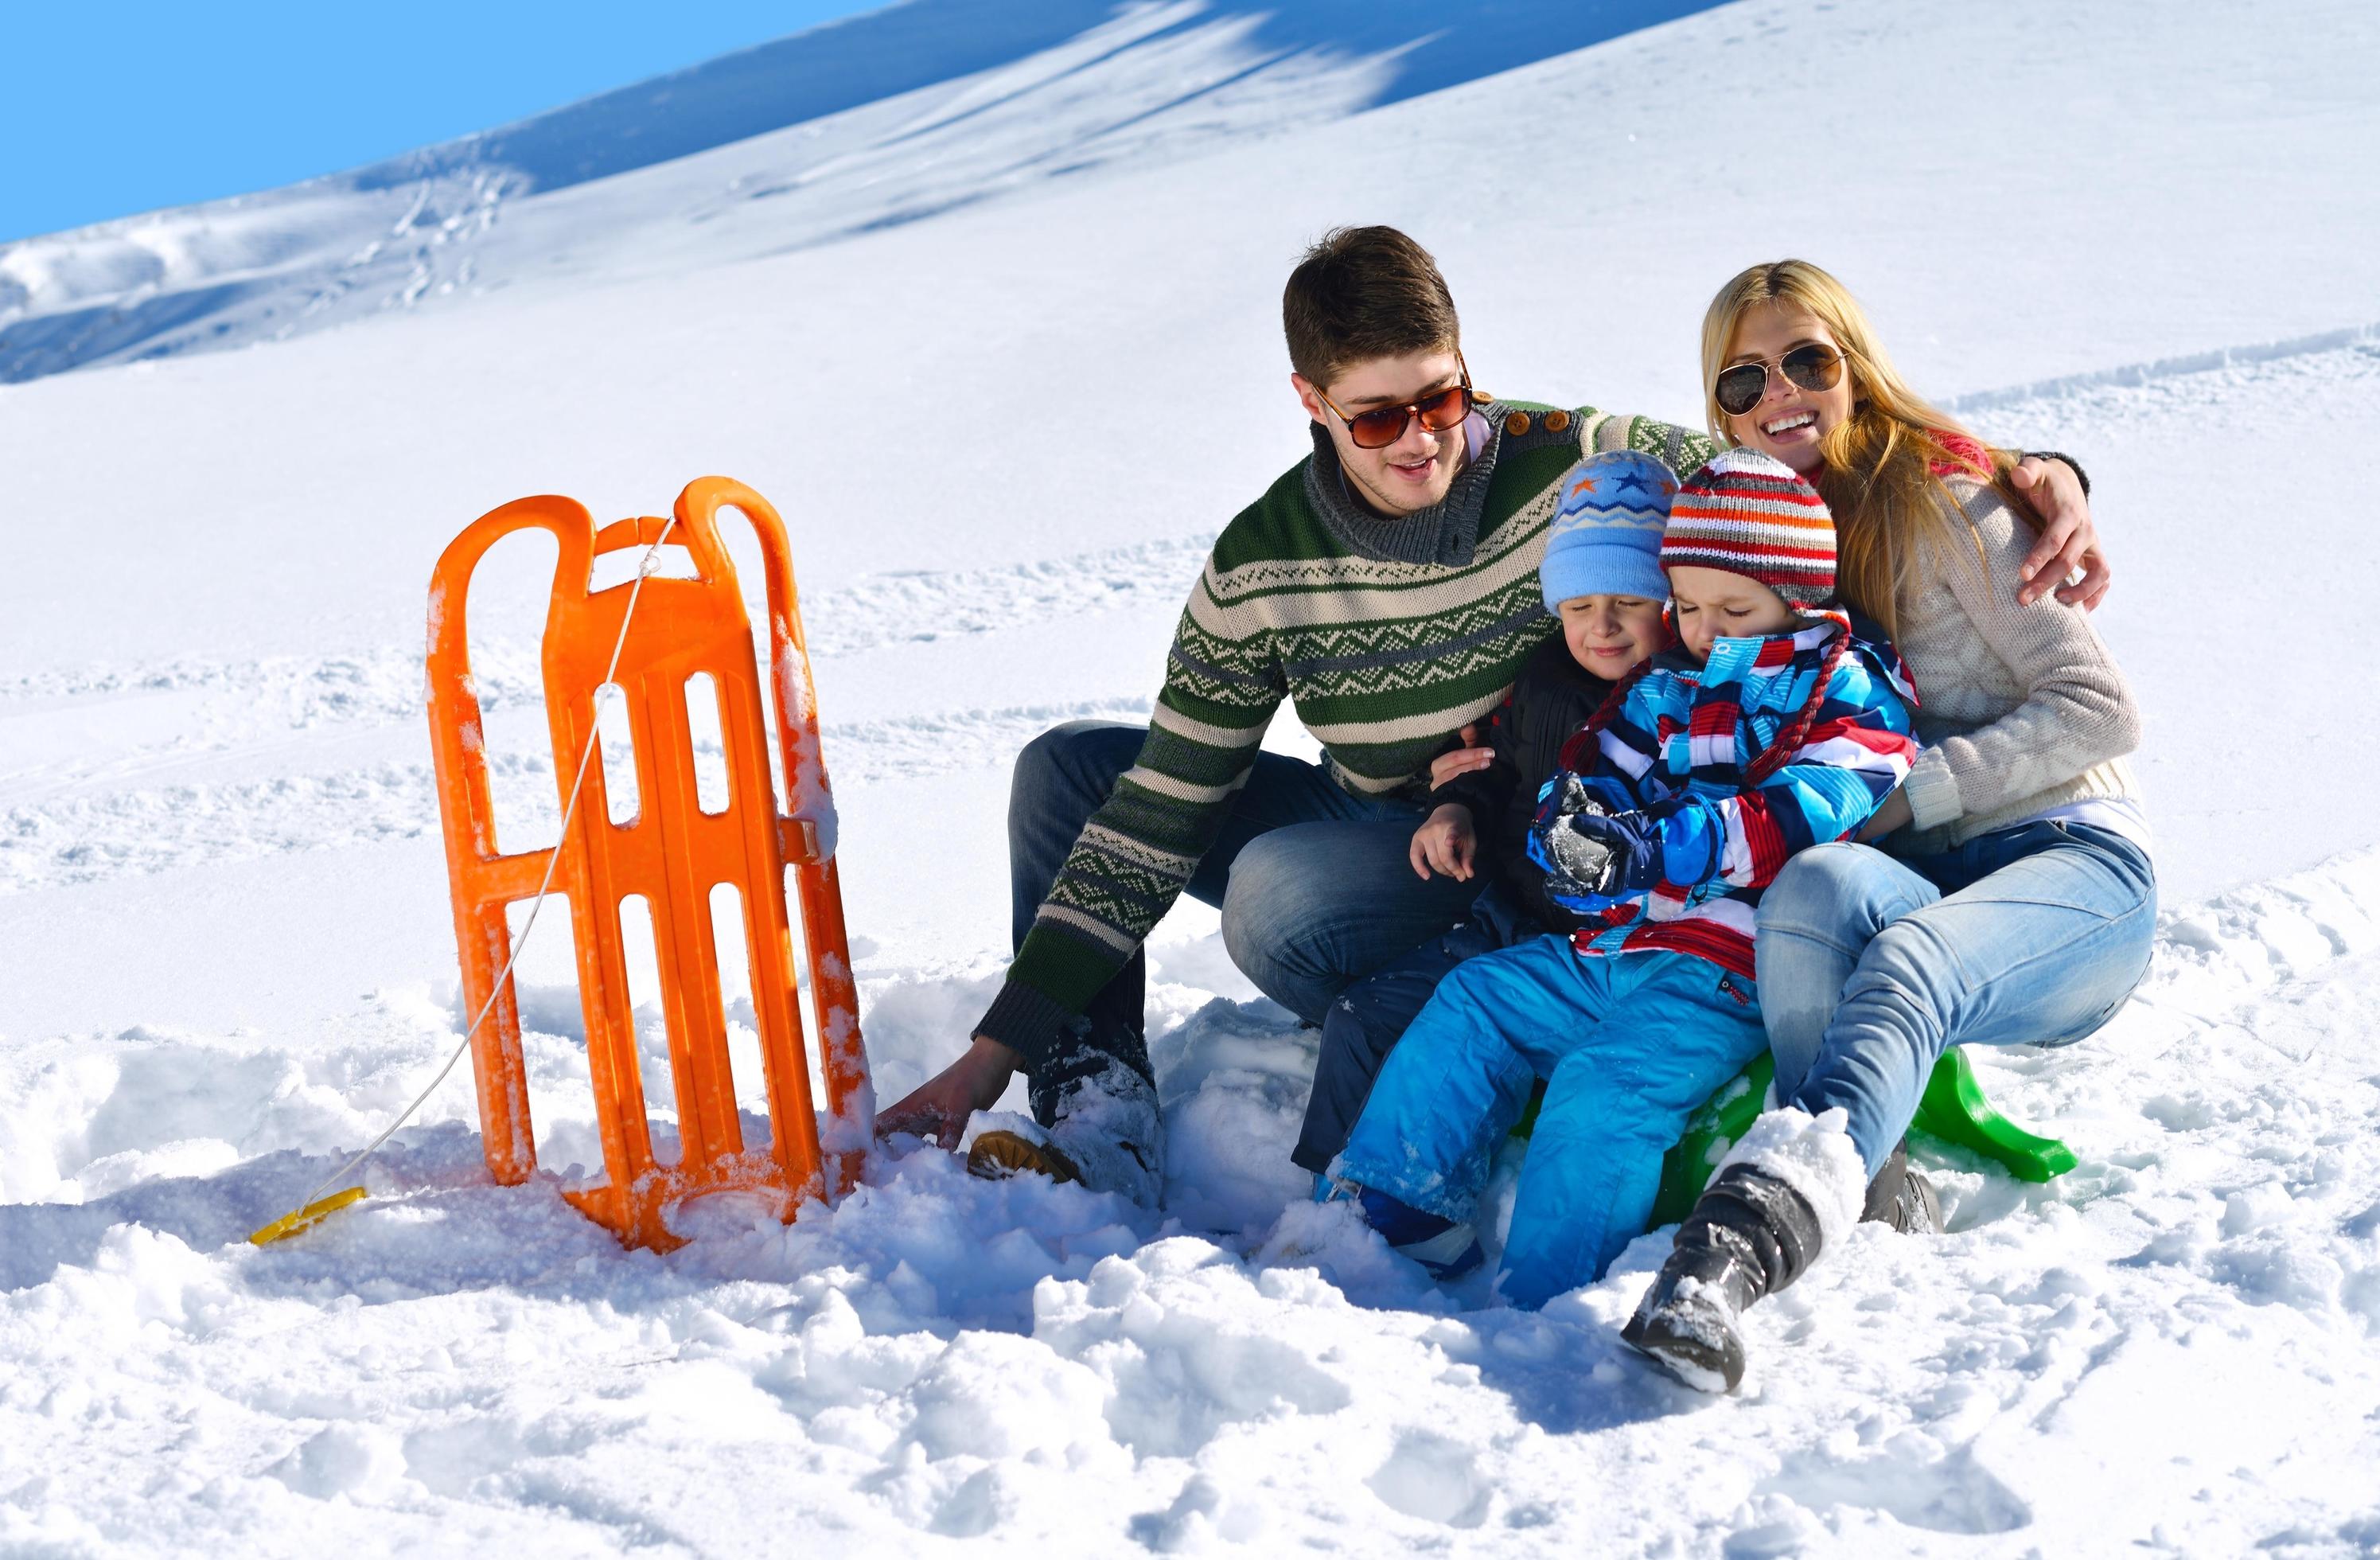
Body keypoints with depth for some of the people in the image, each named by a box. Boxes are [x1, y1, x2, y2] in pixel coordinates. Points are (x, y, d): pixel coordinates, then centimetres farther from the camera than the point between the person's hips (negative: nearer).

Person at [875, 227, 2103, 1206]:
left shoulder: (1587, 467, -18)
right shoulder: (1261, 571, -10)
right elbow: (1154, 826, -9)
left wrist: (2043, 475, -23)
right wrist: (997, 1051, -13)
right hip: (1381, 835, 5)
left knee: (1277, 897, -34)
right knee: (1066, 768, -4)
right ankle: (1099, 1123, -11)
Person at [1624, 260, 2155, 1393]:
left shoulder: (1941, 498, -2)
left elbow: (2100, 710, -6)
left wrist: (1909, 792, -15)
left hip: (2071, 858, -5)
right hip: (1906, 879, 5)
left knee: (1908, 962, -39)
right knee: (1814, 888, -34)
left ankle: (1748, 1234, -62)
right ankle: (1863, 1190, -41)